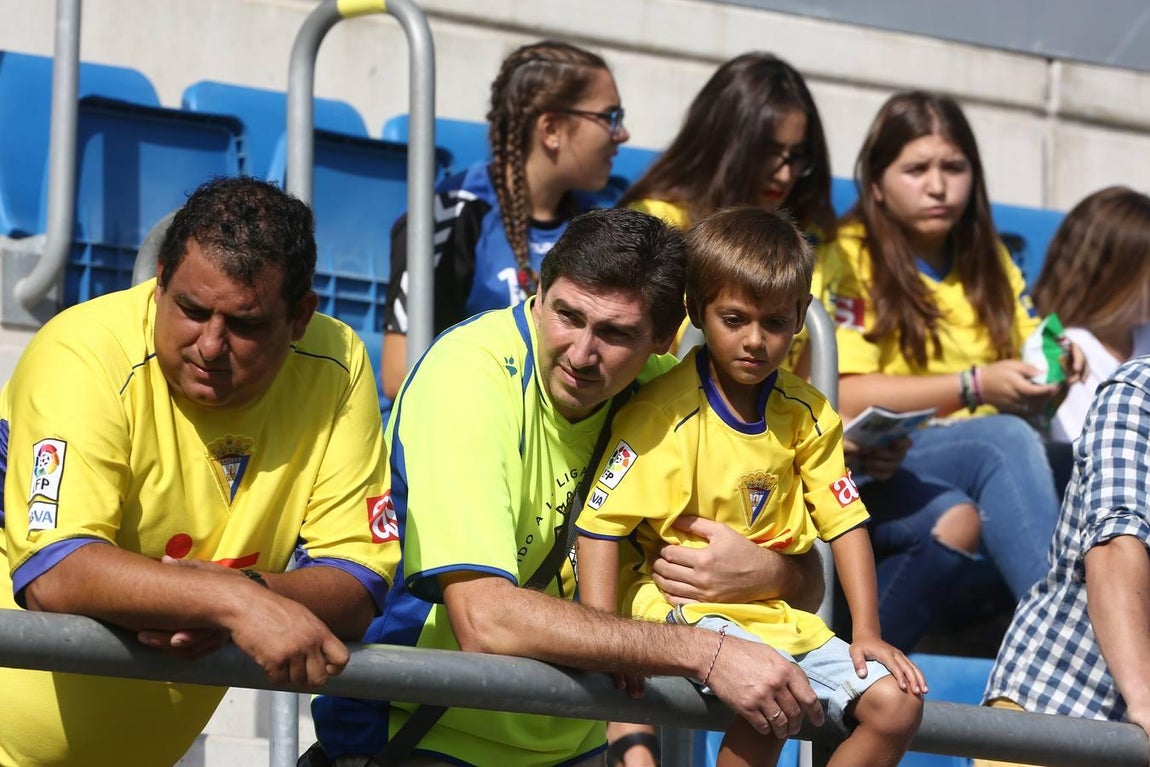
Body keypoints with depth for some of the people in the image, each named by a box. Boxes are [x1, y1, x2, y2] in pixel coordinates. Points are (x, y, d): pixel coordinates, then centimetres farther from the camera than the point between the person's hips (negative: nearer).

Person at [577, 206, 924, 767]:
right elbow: (600, 526, -15)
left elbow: (845, 523, 8)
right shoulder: (664, 413, -12)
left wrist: (867, 634, -2)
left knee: (897, 704, -7)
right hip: (679, 606, -7)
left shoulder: (806, 414, 6)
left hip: (779, 615, 7)